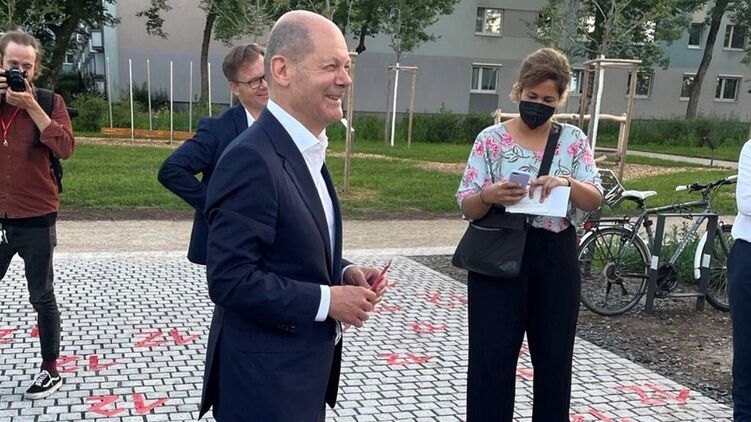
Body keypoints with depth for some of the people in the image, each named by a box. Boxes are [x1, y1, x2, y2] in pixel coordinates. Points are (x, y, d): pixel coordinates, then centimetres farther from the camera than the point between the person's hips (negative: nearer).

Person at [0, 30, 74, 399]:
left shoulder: (49, 102, -2)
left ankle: (50, 369, 23)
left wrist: (32, 107, -19)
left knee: (41, 297, 9)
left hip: (36, 219, -3)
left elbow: (65, 147, -16)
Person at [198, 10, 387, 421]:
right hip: (264, 380, -9)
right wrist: (327, 301, -20)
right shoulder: (251, 159, -23)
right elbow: (229, 280, -25)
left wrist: (345, 273, -2)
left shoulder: (307, 150, 8)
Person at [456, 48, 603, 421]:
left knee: (554, 354, 13)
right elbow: (467, 207, -4)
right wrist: (489, 196, -26)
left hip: (555, 259, 2)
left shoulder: (573, 139, 4)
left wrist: (568, 182, -21)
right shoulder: (491, 138, -3)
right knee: (492, 355, 2)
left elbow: (595, 199, -1)